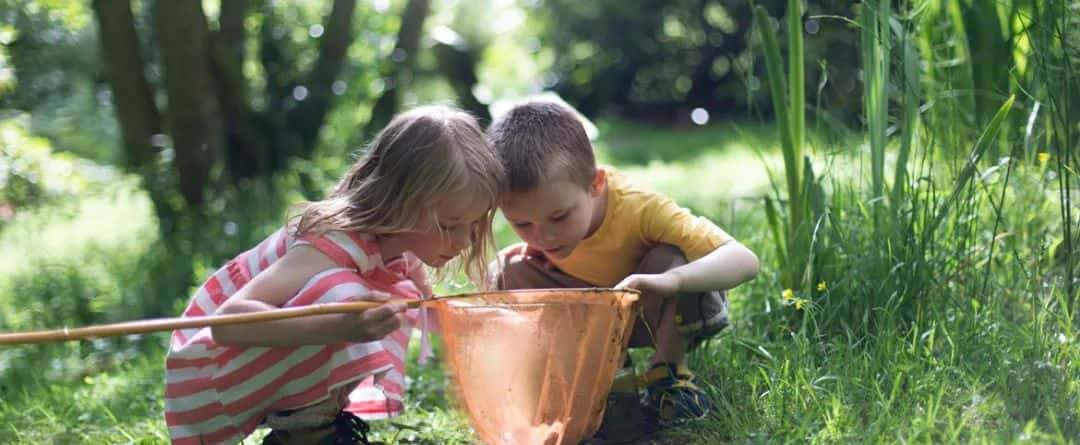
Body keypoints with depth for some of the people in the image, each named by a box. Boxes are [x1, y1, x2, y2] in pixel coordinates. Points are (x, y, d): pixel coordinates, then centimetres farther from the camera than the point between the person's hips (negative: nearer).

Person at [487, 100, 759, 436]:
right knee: (507, 273, -19)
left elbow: (744, 260, -46)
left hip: (670, 315, -3)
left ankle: (669, 372, -12)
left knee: (671, 258, -37)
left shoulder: (639, 207, -38)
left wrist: (669, 280, -63)